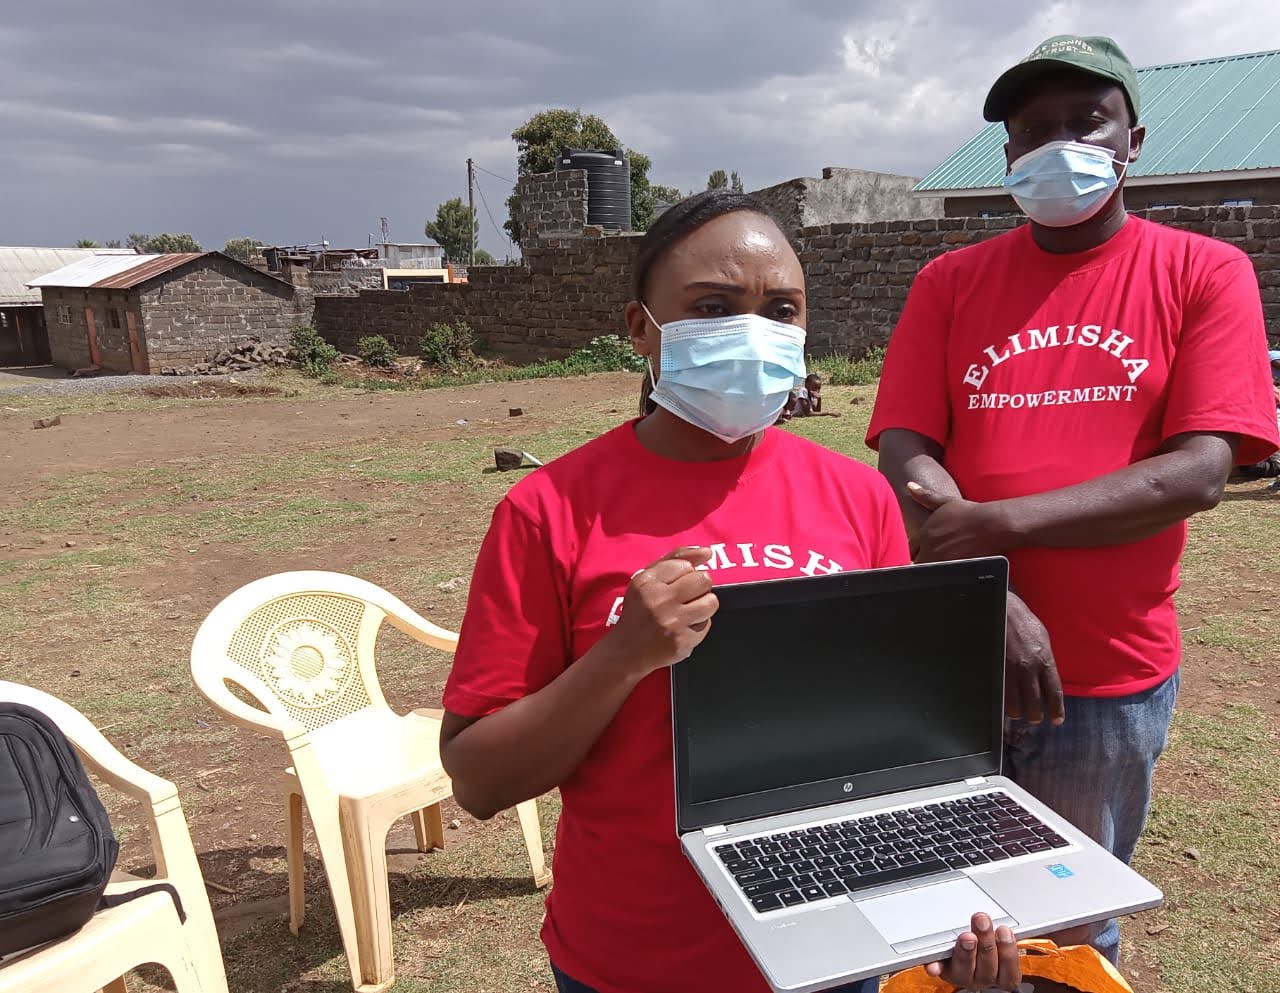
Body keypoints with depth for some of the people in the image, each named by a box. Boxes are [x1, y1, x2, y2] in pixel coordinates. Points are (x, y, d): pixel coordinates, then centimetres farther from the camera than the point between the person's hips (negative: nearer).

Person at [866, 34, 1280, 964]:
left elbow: (1201, 471, -13)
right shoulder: (950, 283, 2)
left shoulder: (1205, 274, -2)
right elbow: (905, 456, -7)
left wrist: (996, 522, -21)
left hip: (1114, 677, -1)